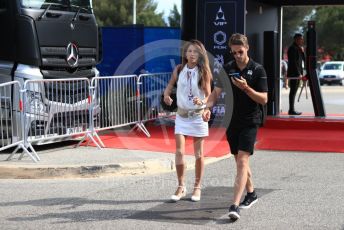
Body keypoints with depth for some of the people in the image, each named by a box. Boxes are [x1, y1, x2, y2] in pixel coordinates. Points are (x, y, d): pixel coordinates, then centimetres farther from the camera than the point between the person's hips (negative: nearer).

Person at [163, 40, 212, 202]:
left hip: (198, 116, -2)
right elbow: (170, 85, 12)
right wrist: (166, 95, -10)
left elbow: (209, 96, -6)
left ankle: (197, 187, 21)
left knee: (199, 154, 6)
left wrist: (202, 102, -28)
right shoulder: (179, 70, -3)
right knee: (179, 152, -4)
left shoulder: (203, 72, -8)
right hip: (182, 115, 2)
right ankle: (181, 187, 11)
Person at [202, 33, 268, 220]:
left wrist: (246, 87, -22)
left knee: (242, 161, -15)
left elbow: (264, 99, -7)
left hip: (250, 122, -5)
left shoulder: (257, 70, -6)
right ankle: (251, 194, 35)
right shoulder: (227, 68, 6)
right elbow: (216, 92, 3)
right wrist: (207, 107, -15)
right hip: (232, 121, 5)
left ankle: (235, 205, -22)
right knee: (239, 161, 15)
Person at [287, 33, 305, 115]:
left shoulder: (298, 48, 18)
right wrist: (298, 74, -20)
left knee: (294, 91, 10)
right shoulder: (292, 48, -12)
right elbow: (294, 62, -18)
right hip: (293, 73, -9)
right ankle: (291, 110, -8)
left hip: (297, 73, 9)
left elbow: (304, 59, 17)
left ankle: (292, 110, 13)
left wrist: (302, 52, 1)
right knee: (293, 91, -9)